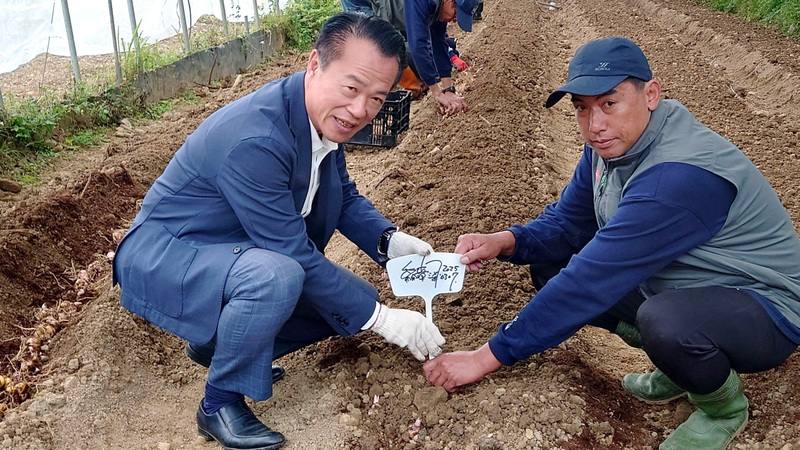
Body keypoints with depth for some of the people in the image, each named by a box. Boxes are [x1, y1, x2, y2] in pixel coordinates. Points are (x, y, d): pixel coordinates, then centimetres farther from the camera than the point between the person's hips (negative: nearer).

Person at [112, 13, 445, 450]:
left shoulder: (324, 116, -7)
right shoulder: (254, 140, -33)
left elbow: (344, 195, 8)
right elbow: (295, 255, -29)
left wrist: (391, 241, -10)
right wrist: (382, 319, -22)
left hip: (237, 253, 9)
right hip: (163, 256, -8)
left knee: (350, 300, 4)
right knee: (276, 276, -37)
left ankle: (219, 343, 15)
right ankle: (220, 403, -11)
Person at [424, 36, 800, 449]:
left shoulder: (679, 175, -33)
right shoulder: (610, 145, -6)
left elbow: (592, 280, -34)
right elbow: (565, 223, 2)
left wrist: (488, 357, -30)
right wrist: (507, 241, -21)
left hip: (765, 310, -8)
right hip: (676, 289, 8)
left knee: (663, 321, -39)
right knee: (550, 268, -1)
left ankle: (724, 406, -3)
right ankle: (680, 360, 11)